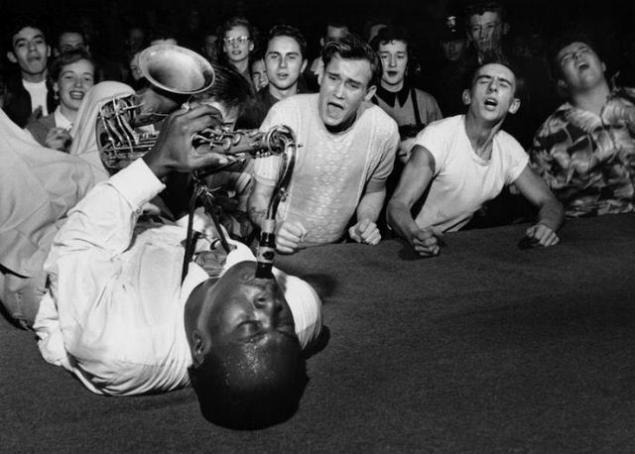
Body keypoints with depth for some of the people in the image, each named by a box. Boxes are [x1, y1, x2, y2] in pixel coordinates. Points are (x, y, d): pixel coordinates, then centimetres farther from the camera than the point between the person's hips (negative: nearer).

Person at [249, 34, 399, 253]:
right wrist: (275, 230, -30)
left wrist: (367, 223, -7)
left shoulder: (384, 129, -9)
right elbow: (260, 196, -11)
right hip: (280, 249, -2)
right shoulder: (284, 115, -16)